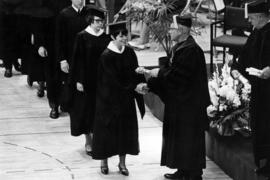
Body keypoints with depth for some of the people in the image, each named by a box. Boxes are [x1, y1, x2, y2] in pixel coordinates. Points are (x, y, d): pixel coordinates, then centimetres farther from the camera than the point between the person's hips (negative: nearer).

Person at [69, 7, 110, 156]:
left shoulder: (106, 38, 2)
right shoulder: (82, 37, -7)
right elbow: (78, 60, -7)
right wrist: (78, 81, -12)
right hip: (86, 80, -3)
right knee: (86, 110, 4)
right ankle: (88, 142, 16)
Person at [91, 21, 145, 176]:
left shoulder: (129, 52, 0)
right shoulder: (106, 56, -16)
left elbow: (135, 72, 1)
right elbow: (115, 79, -19)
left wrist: (142, 83, -19)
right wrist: (134, 87, -24)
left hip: (126, 99, 5)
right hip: (110, 98, -5)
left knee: (126, 128, 9)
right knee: (108, 128, 5)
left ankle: (122, 163, 20)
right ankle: (104, 161, 22)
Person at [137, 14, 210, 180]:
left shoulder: (191, 50, -21)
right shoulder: (179, 47, 10)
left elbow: (177, 74, -25)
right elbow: (171, 72, 14)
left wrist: (158, 73, -14)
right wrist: (150, 84, 7)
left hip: (189, 103, -10)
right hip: (179, 102, 10)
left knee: (189, 139, -2)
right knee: (179, 137, 15)